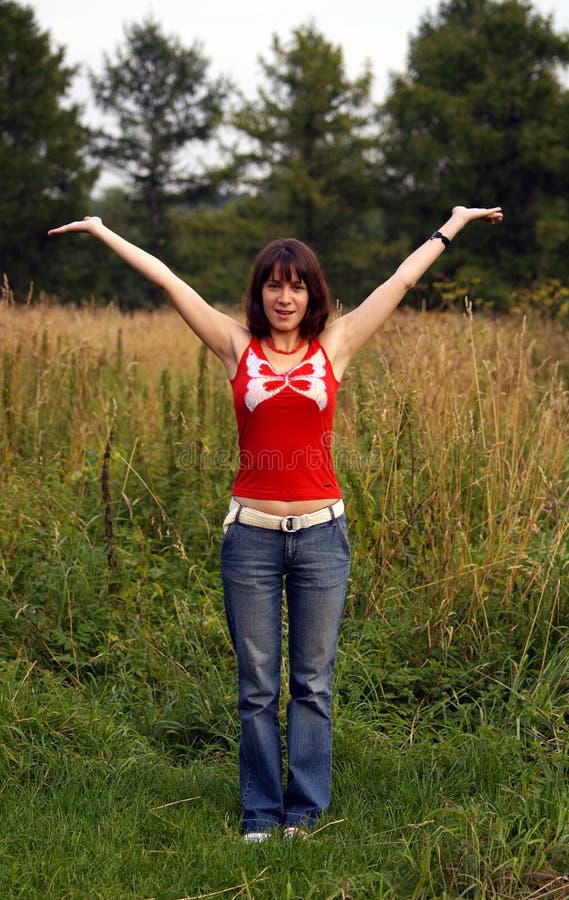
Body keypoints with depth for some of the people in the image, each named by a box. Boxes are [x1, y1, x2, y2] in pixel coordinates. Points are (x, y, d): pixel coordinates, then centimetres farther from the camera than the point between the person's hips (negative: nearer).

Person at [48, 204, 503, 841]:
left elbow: (402, 278, 11)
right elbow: (167, 281, 6)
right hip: (252, 533, 0)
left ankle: (305, 813, 16)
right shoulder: (238, 348, 3)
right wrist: (101, 231, 11)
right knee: (256, 686, 6)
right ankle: (261, 817, 16)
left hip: (321, 533, 0)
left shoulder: (335, 346, 4)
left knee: (312, 682, 6)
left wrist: (454, 223, 18)